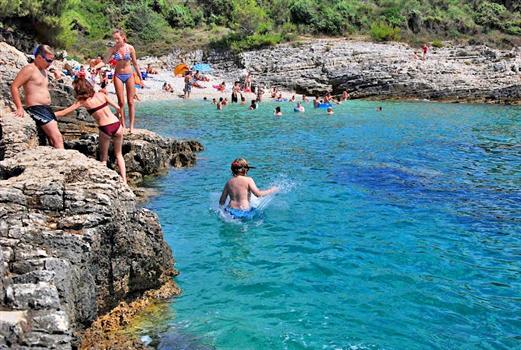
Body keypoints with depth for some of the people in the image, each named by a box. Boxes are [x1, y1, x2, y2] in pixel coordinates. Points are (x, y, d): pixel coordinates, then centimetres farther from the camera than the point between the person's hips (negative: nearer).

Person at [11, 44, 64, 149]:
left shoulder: (44, 70, 19)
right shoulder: (30, 69, -8)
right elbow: (14, 87, -12)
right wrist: (19, 108, -16)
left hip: (47, 109, 9)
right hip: (36, 108, -9)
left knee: (54, 139, 2)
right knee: (57, 137, -19)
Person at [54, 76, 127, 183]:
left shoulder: (82, 101, -1)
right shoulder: (101, 95, 7)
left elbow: (64, 112, -1)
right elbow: (118, 108, 9)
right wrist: (120, 115, 29)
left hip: (105, 130, -3)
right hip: (117, 126, 3)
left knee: (103, 158, 19)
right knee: (118, 154, 21)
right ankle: (124, 179, 13)